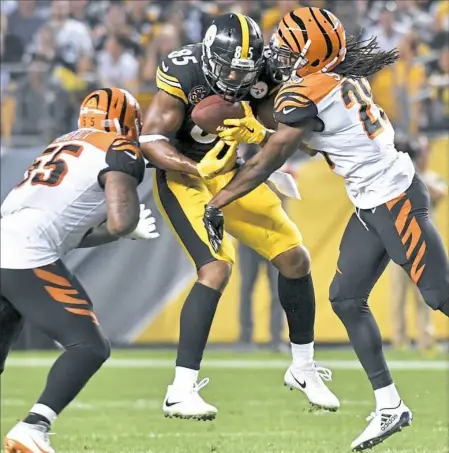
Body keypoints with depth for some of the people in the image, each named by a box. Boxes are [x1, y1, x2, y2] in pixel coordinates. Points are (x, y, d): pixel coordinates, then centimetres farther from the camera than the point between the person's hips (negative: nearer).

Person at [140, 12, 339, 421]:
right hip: (182, 175, -6)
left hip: (228, 172, 6)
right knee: (216, 268, -25)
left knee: (294, 258, 5)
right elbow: (151, 141, -24)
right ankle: (180, 391, -23)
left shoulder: (259, 77, -12)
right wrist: (196, 169, -37)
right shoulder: (183, 73, -25)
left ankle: (303, 368, 26)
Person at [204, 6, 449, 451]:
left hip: (395, 200, -10)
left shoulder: (307, 95, -17)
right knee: (346, 298, 7)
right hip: (372, 205, 10)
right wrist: (261, 133, 12)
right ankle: (389, 405, 8)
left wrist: (215, 204, -4)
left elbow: (265, 164, -12)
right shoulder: (344, 79, 7)